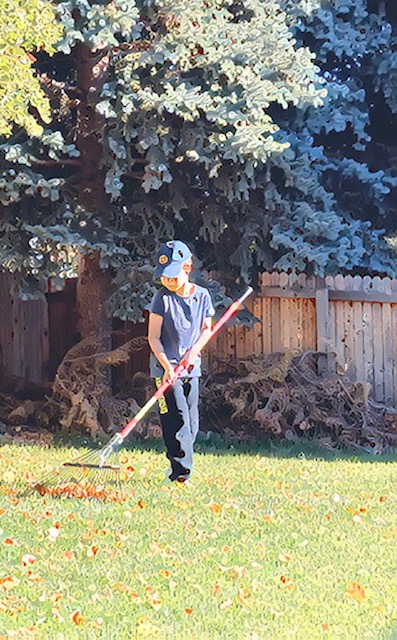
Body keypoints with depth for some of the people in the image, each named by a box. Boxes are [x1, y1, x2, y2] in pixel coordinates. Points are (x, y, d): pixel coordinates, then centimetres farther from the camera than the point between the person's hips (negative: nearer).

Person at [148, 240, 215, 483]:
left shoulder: (202, 296, 3)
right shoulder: (163, 298, -6)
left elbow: (207, 328, 14)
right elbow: (153, 337, -7)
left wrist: (195, 349, -6)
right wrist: (167, 365, -19)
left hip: (192, 367, 4)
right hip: (166, 367, -4)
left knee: (192, 422, 5)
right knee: (178, 419, -13)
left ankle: (178, 469, 16)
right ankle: (182, 471, -14)